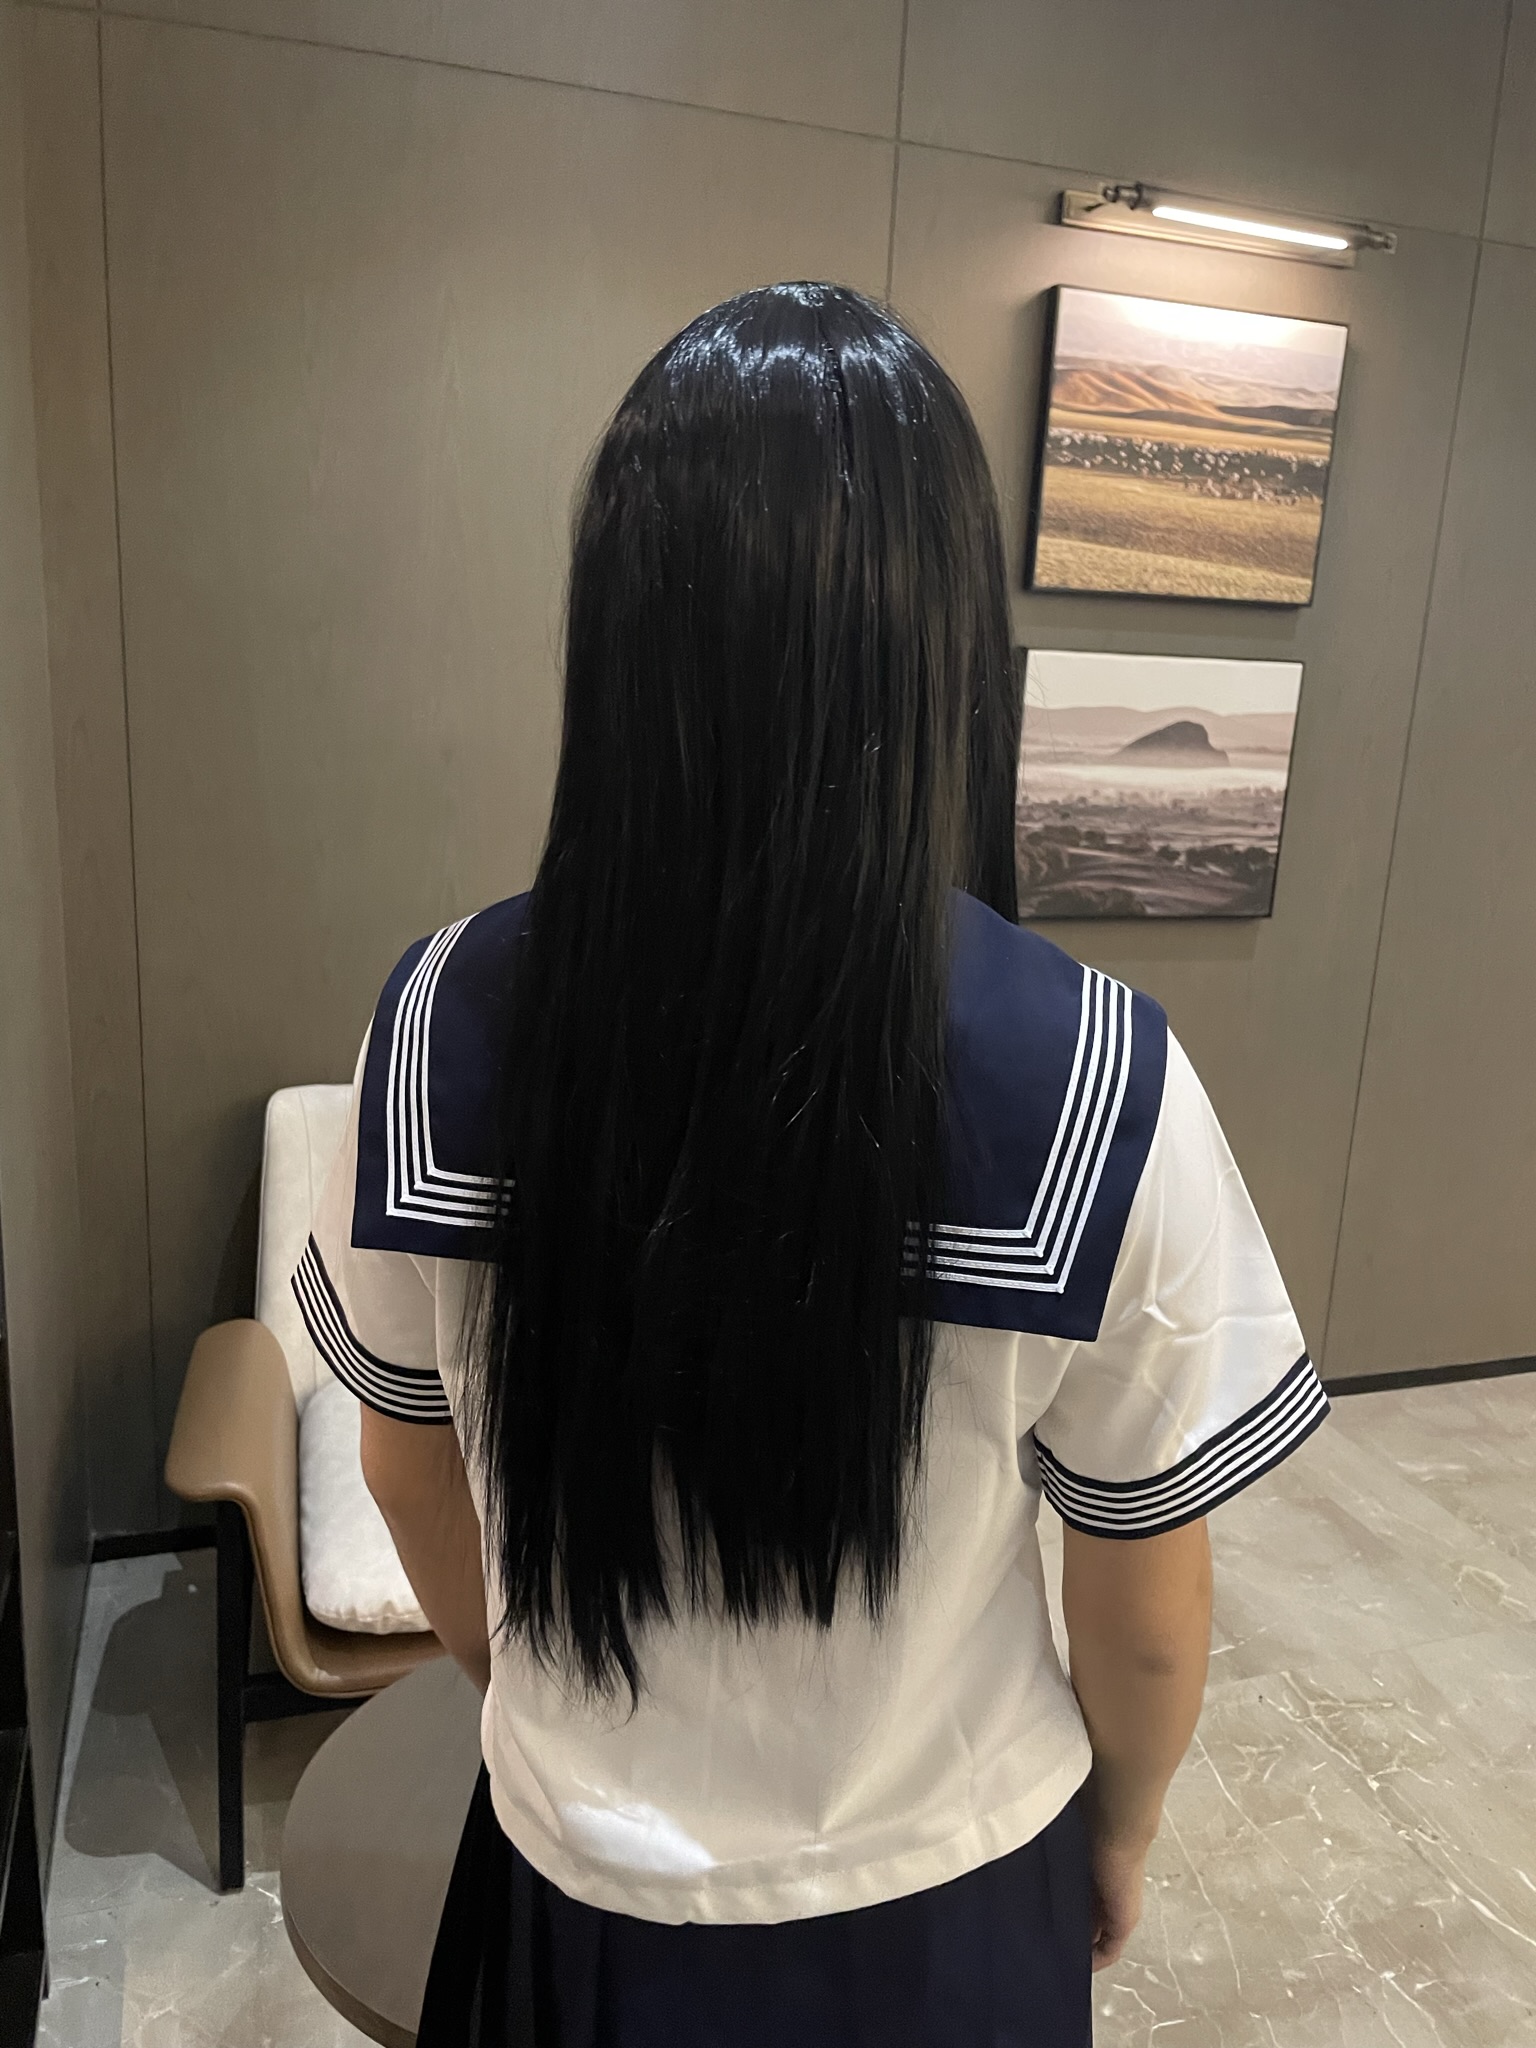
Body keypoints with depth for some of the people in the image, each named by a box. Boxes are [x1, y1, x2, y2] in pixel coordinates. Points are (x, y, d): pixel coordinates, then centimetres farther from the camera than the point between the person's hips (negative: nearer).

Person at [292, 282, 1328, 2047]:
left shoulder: (451, 1019, -21)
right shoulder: (1098, 1085, -27)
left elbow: (410, 1464, -5)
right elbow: (1148, 1613, -13)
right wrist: (1122, 1827, 8)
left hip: (582, 1892, 1)